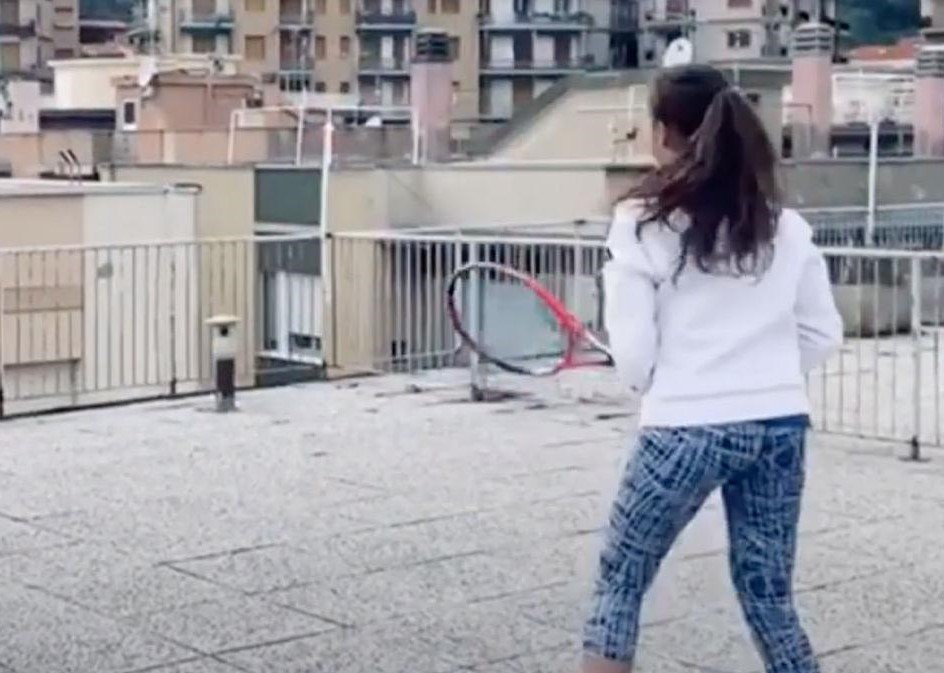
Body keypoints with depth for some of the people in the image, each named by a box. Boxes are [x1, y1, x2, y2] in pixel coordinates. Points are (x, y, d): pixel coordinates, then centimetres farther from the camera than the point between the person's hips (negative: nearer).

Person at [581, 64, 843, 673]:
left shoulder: (643, 222, -8)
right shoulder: (786, 225, 4)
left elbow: (634, 353, -7)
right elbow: (824, 335, 7)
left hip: (687, 429, -4)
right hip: (780, 424, 4)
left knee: (619, 584, 13)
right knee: (769, 599, 13)